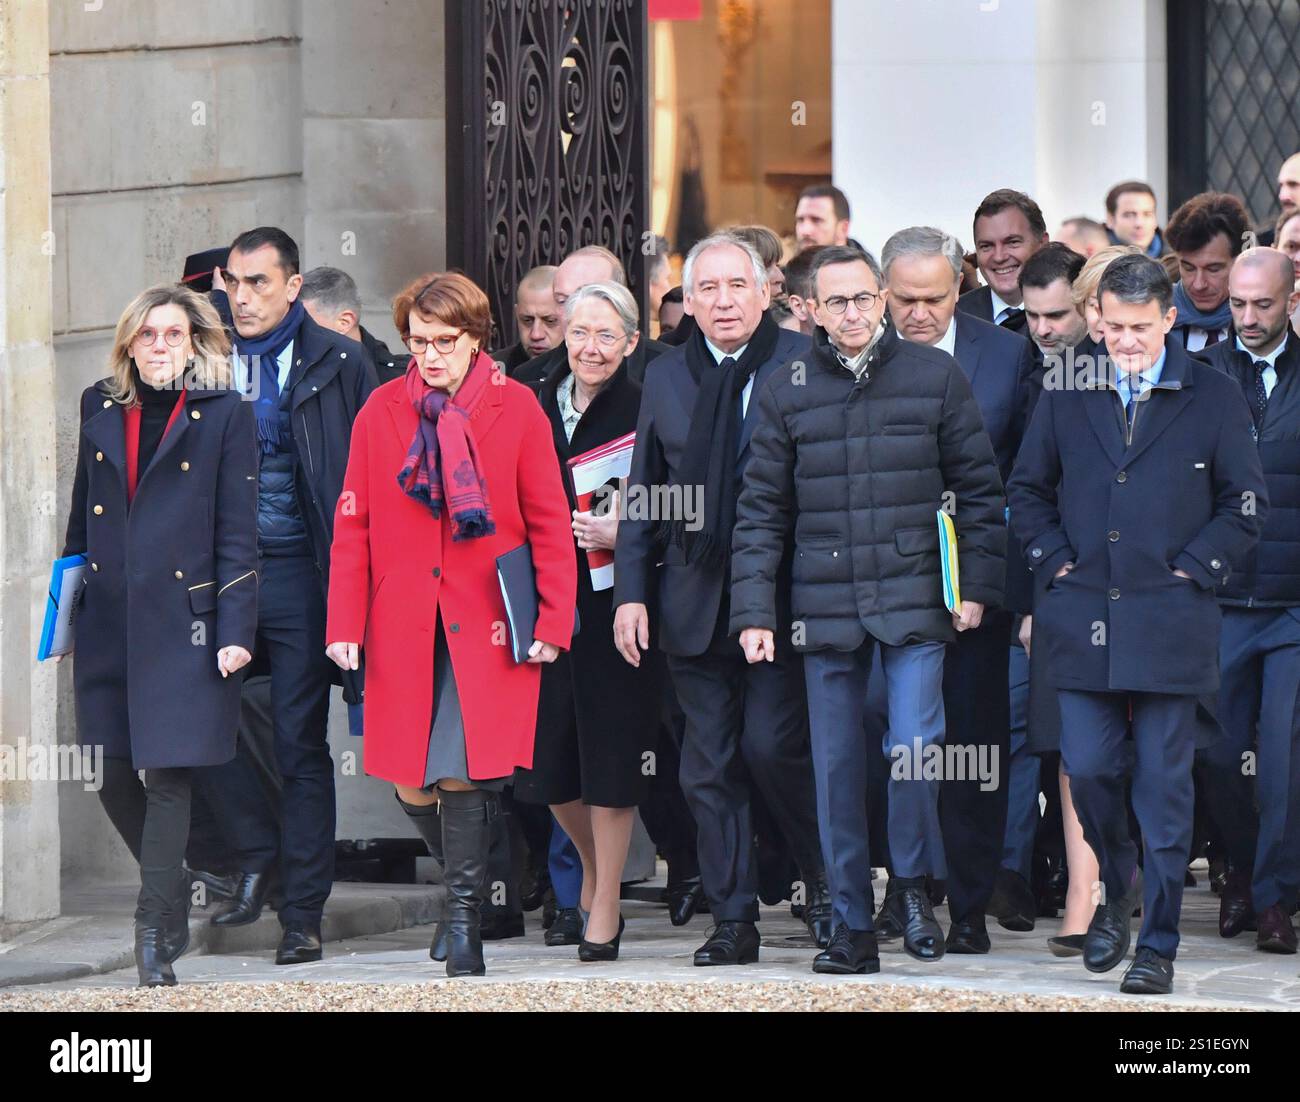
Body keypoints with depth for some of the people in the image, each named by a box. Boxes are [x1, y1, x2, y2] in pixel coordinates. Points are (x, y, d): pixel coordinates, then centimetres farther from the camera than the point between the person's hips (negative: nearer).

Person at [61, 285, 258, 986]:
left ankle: (154, 930, -3)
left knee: (168, 775, -7)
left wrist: (235, 630, -10)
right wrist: (65, 610, 13)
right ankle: (173, 898, 22)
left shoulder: (223, 414, 0)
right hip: (108, 621, 5)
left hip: (182, 616, -4)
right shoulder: (102, 409, 13)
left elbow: (237, 532, -3)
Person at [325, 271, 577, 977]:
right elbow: (352, 527, 8)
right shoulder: (380, 413, 7)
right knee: (412, 787, 0)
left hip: (486, 626, -2)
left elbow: (550, 523, 3)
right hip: (403, 626, 2)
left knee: (463, 773, -13)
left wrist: (552, 621, -4)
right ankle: (466, 885, 25)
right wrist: (344, 624, 1)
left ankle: (463, 917, 1)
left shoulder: (516, 409, 1)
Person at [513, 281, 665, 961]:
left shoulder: (643, 413, -7)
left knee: (609, 756, -1)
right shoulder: (535, 406, 7)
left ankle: (604, 910, 9)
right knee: (548, 758, 8)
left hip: (615, 602, -5)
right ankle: (592, 868, 35)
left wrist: (620, 536, -22)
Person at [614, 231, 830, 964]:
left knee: (772, 744, -11)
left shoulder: (806, 366, -3)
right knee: (710, 763, 5)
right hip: (696, 600, 4)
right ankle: (734, 921, 11)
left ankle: (827, 878, 12)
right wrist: (632, 591, 5)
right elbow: (643, 493, 13)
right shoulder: (667, 378, 11)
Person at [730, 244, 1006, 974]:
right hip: (824, 607, 2)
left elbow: (980, 488, 6)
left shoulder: (936, 377, 3)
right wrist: (755, 611, 0)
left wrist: (979, 585, -1)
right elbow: (762, 510, 7)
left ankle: (915, 885, 8)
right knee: (837, 769, 4)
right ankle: (853, 926, 12)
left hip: (914, 600, -2)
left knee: (914, 746, -15)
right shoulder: (788, 393, 7)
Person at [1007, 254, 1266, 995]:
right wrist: (1055, 561, 4)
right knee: (1089, 767, -1)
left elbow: (1246, 505, 5)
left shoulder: (1214, 398, 2)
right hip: (1084, 620, 2)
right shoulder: (1067, 397, 8)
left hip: (1170, 623, -2)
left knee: (1164, 785, -1)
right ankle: (1120, 887, 27)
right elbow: (1029, 490, 17)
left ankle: (1159, 944, 6)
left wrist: (1193, 569, -4)